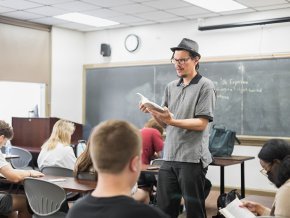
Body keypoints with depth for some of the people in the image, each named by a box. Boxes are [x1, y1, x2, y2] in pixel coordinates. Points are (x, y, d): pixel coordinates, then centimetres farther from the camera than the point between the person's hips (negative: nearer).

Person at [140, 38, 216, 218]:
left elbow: (201, 124, -12)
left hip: (192, 158, -6)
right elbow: (164, 123, 15)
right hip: (169, 157, 6)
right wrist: (154, 112, -5)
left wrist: (173, 121, -23)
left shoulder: (205, 86, -4)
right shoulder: (171, 87, 13)